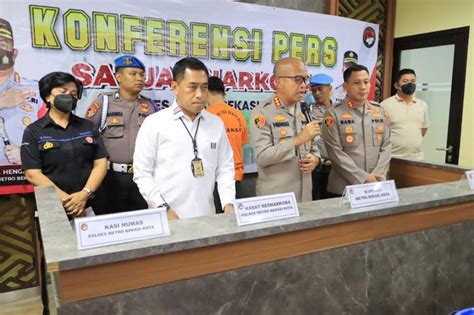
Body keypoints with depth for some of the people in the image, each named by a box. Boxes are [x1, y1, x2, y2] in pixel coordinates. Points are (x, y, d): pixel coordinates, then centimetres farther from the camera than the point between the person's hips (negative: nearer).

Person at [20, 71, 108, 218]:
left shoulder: (88, 126, 9)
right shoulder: (33, 131, 1)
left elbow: (100, 163, 1)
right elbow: (32, 174, -7)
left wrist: (85, 194, -14)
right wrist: (65, 200, -17)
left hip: (90, 204, 2)